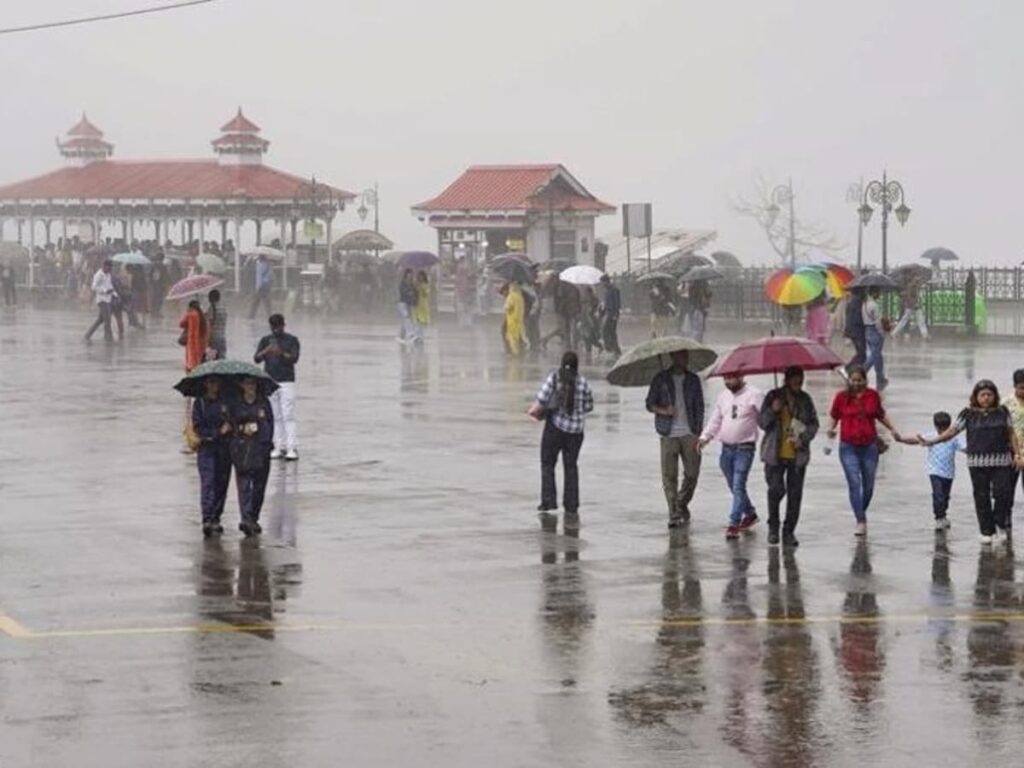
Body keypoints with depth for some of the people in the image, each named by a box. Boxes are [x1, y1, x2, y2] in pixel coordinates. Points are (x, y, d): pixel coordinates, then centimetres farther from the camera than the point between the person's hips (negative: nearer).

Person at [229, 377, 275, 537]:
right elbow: (231, 425, 6)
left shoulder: (264, 403, 9)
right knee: (244, 485, -11)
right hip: (241, 450, -2)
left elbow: (270, 424, 7)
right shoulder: (235, 405, 7)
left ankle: (254, 519, 17)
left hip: (261, 449, 2)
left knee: (259, 486, 6)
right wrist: (242, 429, -12)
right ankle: (246, 519, -20)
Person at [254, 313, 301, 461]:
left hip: (286, 382, -3)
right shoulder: (265, 340, 11)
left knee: (288, 416, -10)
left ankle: (292, 449, -13)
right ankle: (279, 448, 5)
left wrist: (281, 353, -28)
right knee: (275, 417, 3)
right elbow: (256, 358, -1)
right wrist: (265, 352, -22)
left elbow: (294, 358, -10)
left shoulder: (292, 340, 3)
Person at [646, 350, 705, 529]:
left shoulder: (693, 380, 10)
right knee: (669, 476, -6)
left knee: (692, 473, 2)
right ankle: (674, 515, -3)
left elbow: (699, 408, 9)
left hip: (689, 433, 2)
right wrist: (662, 411, -16)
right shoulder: (661, 379, 5)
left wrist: (698, 434, -1)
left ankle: (682, 504, 26)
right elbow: (649, 403, 6)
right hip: (668, 435, -2)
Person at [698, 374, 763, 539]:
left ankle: (734, 524, -11)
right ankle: (749, 513, 34)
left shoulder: (754, 395, -8)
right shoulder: (723, 396, 13)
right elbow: (715, 420, 17)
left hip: (744, 448, -7)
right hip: (726, 448, 7)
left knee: (738, 486, -12)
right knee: (733, 486, 15)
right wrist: (705, 437, 4)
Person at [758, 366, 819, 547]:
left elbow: (814, 423, 10)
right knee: (776, 489, -11)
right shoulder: (773, 397, 0)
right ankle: (773, 527, 11)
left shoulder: (805, 400, 6)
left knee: (795, 494, 1)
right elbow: (762, 422, 0)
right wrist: (772, 411, -20)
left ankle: (789, 532, 11)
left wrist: (803, 438, -8)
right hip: (775, 455, -2)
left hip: (798, 455, 2)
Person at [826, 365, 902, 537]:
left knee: (868, 485, 8)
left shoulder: (873, 396, 3)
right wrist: (831, 429, -11)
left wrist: (892, 429, 10)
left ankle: (862, 513, 31)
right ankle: (860, 521, -9)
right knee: (854, 483, -11)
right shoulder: (841, 397, -2)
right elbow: (834, 416, 8)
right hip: (848, 447, -2)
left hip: (869, 446, 2)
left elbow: (881, 414, 18)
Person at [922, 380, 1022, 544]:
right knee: (982, 497, 1)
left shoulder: (1002, 412, 7)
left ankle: (1001, 525, 13)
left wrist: (1017, 454, 4)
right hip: (978, 462, -1)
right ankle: (986, 531, 10)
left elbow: (1011, 433, 13)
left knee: (1002, 493, -8)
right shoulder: (968, 414, 2)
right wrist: (930, 442, -9)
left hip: (1001, 461, 1)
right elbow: (951, 432, 1)